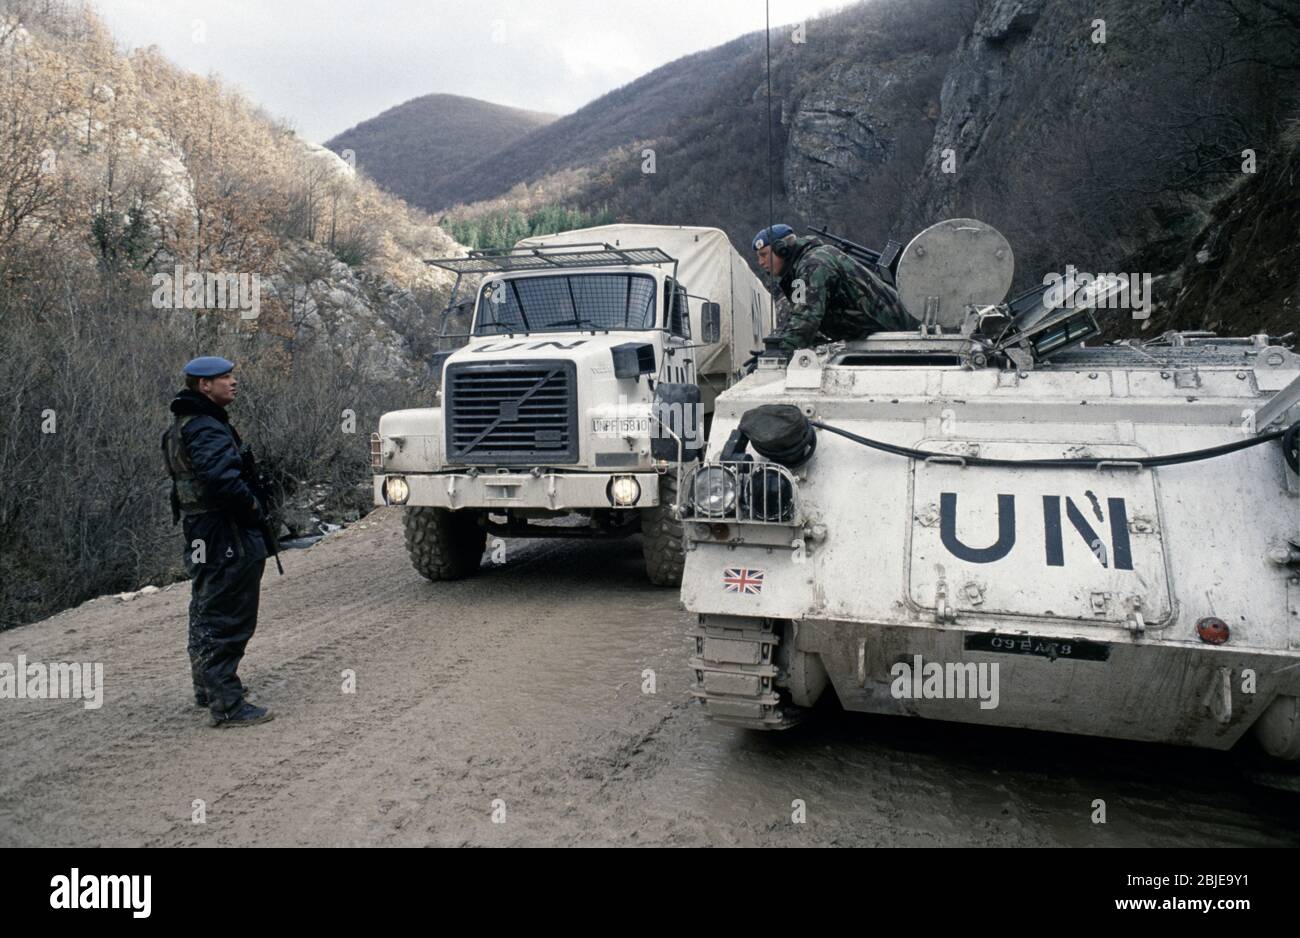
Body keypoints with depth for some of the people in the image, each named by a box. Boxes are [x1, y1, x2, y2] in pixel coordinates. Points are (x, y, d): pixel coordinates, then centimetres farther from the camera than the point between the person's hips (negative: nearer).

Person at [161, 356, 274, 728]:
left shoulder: (186, 425, 15)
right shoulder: (206, 429, -19)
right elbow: (221, 479, -33)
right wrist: (254, 506, -17)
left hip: (201, 535, 11)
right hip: (227, 540, -11)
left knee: (207, 614, 21)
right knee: (227, 620, -6)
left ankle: (208, 689, 36)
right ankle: (227, 705, -1)